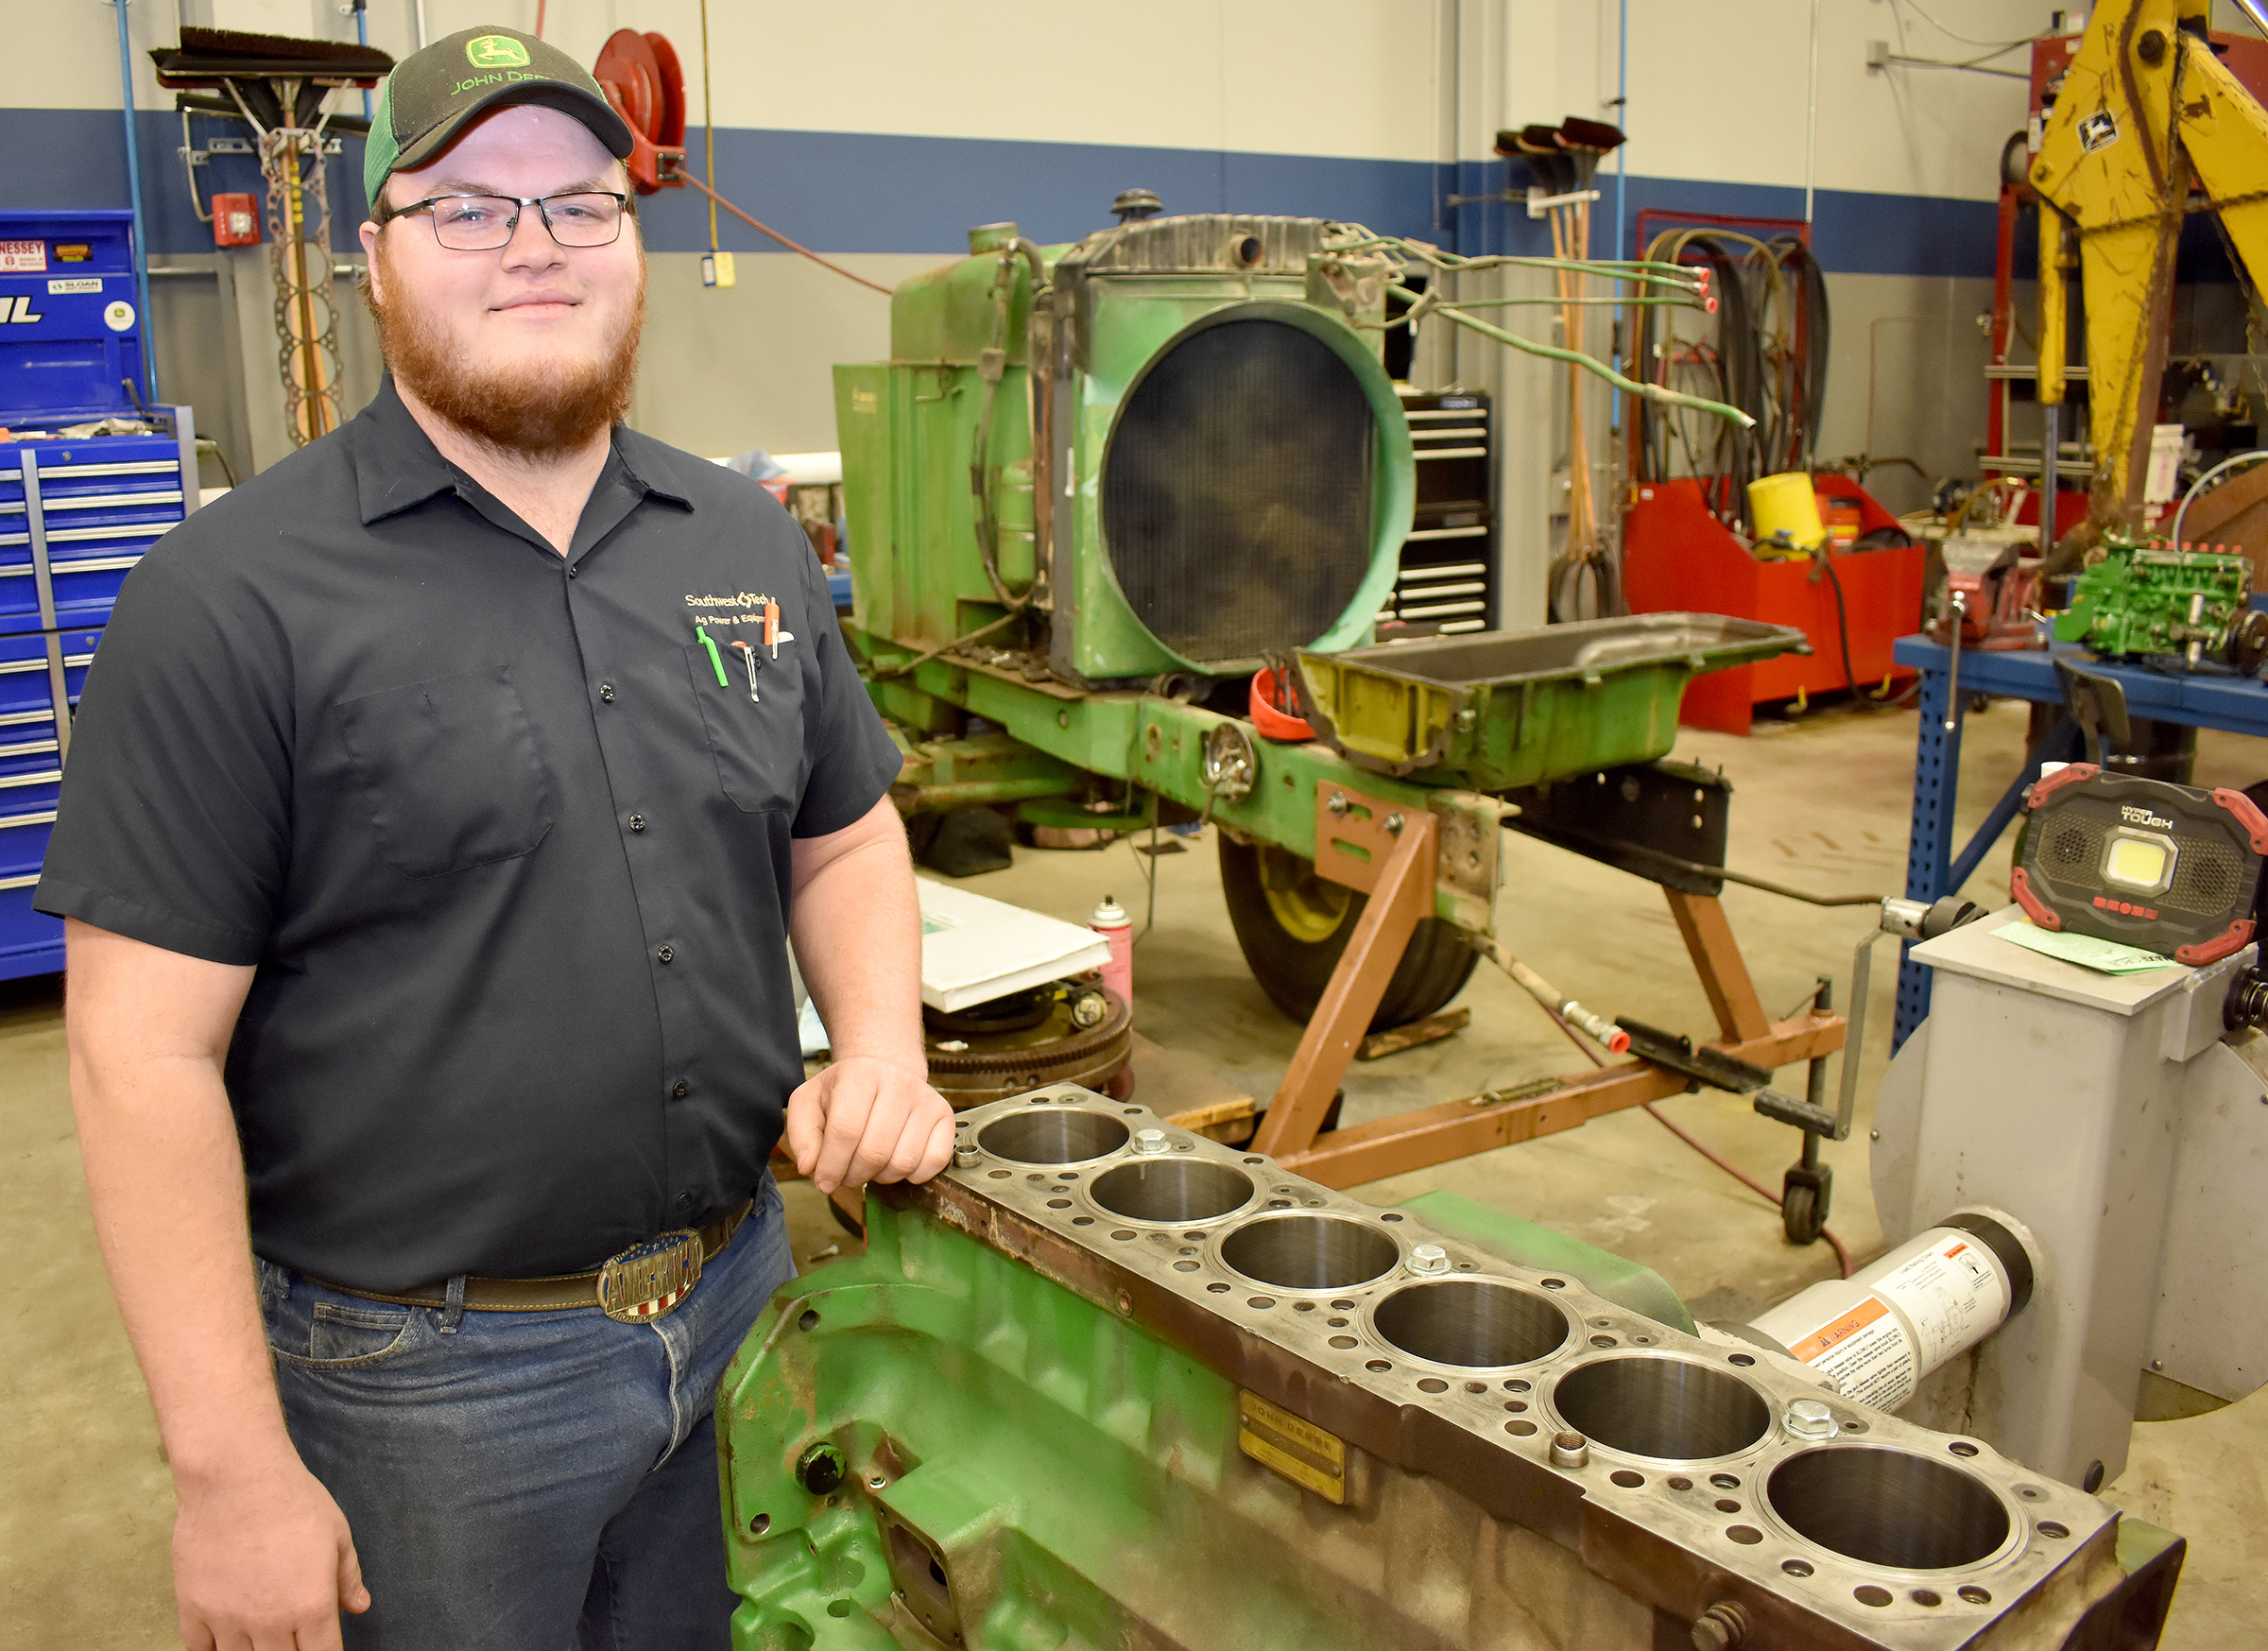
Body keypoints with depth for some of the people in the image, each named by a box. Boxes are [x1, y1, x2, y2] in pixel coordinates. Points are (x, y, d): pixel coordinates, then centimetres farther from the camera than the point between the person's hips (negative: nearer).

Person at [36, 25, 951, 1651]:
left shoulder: (748, 541, 4)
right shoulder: (238, 596, -13)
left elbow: (842, 834, 14)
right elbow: (146, 1051, -14)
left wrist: (882, 1045, -5)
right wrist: (232, 1470, -15)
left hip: (742, 1302, 5)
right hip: (423, 1374, -5)